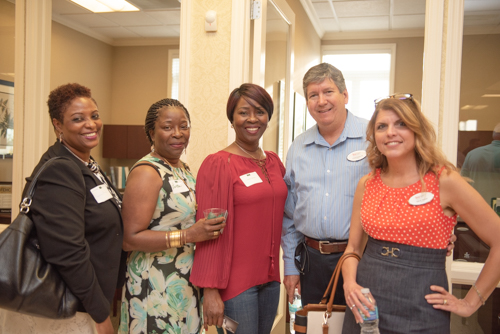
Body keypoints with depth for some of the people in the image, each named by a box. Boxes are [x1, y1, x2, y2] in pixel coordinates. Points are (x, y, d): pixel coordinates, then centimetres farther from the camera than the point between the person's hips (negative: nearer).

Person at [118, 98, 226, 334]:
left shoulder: (183, 169, 9)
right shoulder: (146, 172, -16)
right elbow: (130, 239, -21)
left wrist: (207, 227, 7)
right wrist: (189, 235, -26)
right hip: (155, 288, -8)